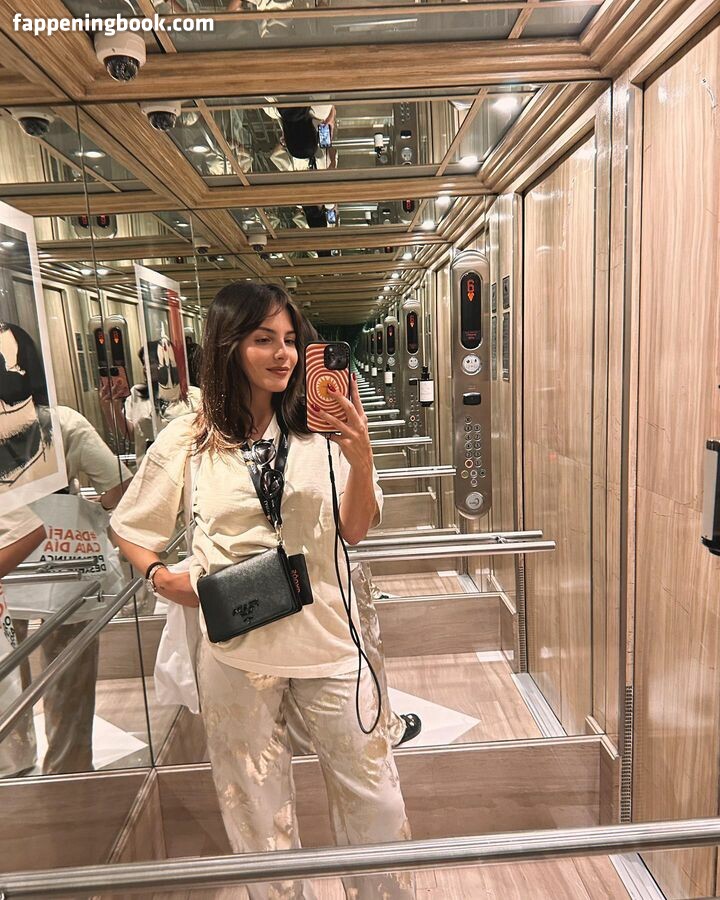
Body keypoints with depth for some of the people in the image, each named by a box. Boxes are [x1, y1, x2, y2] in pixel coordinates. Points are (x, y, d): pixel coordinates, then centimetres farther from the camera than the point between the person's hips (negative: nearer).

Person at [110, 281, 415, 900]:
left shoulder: (319, 430, -6)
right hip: (235, 645, 0)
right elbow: (127, 530, 9)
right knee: (258, 806, 19)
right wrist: (162, 577, -10)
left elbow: (355, 530, -6)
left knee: (372, 791, 14)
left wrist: (361, 460, -23)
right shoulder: (186, 443, -5)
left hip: (325, 635, 1)